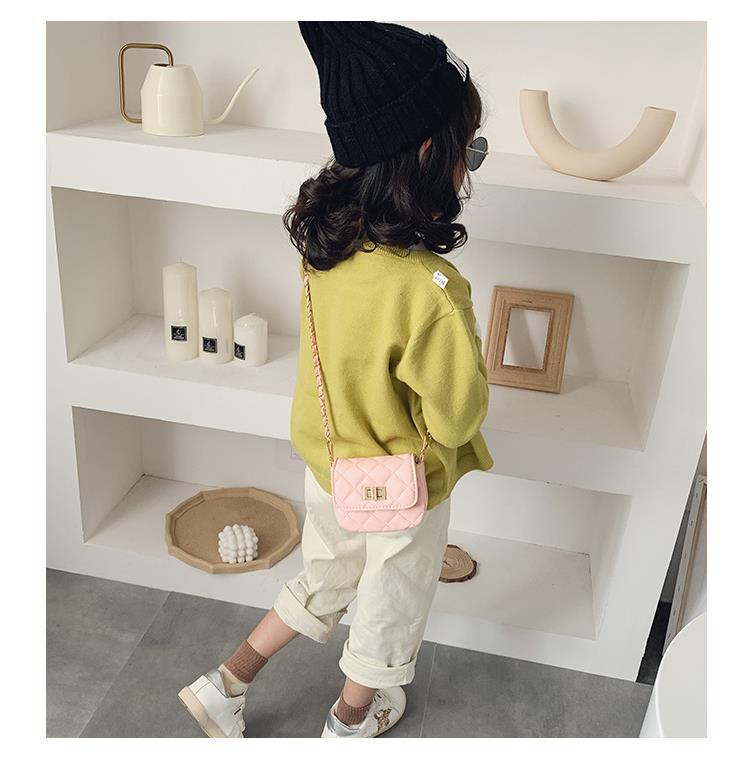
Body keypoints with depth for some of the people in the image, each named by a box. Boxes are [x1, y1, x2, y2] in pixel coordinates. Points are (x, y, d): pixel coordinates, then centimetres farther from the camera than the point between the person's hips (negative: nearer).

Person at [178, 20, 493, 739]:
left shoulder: (327, 236, -15)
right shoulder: (433, 291, -36)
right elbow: (455, 417, -24)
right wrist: (471, 354, -6)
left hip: (327, 457, 6)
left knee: (324, 580, 31)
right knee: (391, 605, 24)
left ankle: (224, 683, 42)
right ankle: (353, 717, 51)